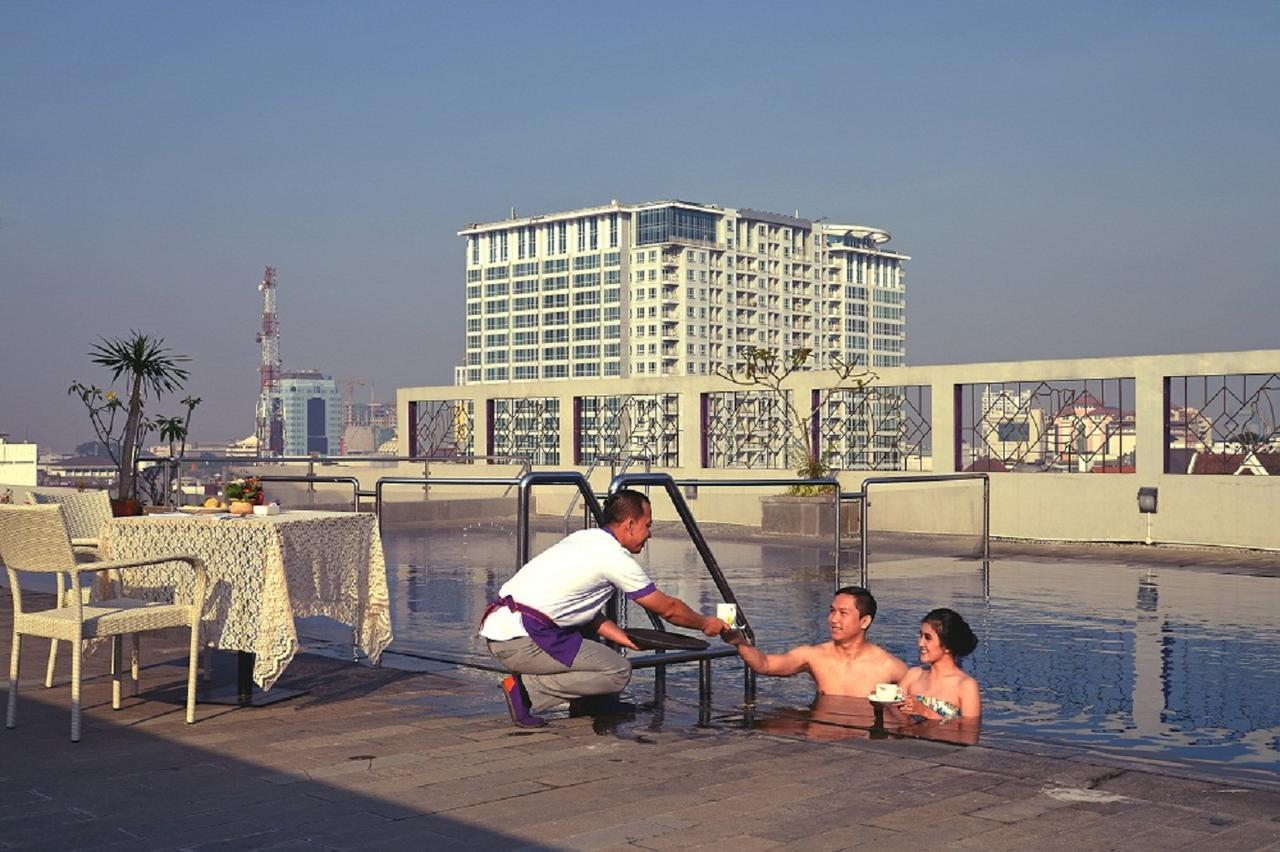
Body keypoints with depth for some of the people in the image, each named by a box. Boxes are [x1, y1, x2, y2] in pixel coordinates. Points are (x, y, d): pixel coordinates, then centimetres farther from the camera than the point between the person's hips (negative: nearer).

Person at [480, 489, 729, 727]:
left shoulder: (583, 538, 18)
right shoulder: (615, 557, -7)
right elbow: (667, 608, 2)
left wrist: (623, 637, 17)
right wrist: (705, 623, 19)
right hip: (520, 641, -10)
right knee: (619, 671, -7)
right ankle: (525, 687, -9)